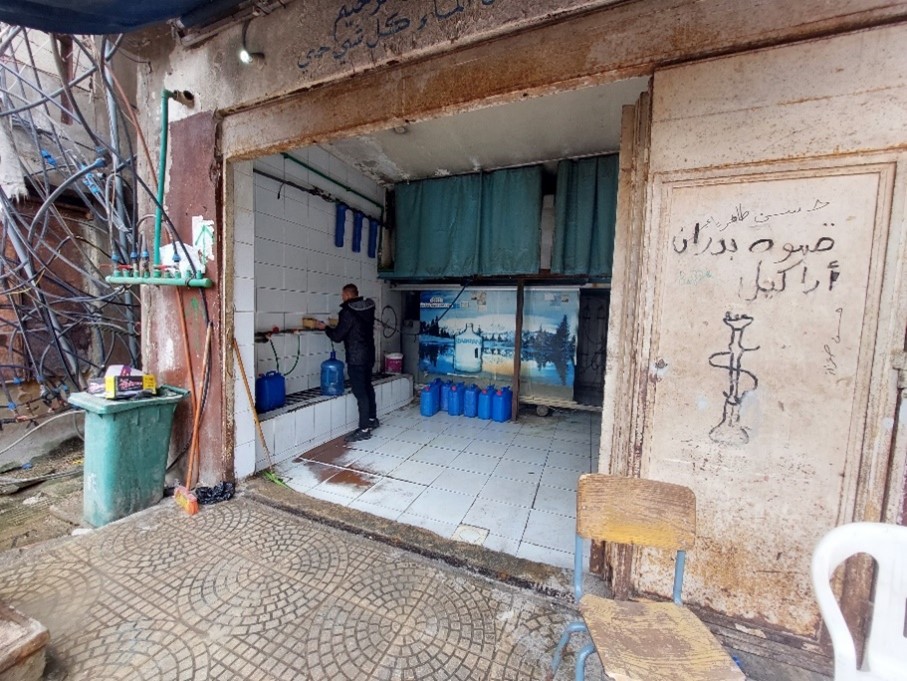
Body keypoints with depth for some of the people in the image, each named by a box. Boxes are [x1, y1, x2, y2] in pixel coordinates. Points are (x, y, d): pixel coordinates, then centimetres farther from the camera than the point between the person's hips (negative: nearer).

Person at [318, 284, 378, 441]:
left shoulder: (348, 312, -17)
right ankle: (372, 419, 33)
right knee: (368, 387, 20)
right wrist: (340, 324, 26)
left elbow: (337, 336, -12)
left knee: (360, 392, -4)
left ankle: (364, 429, 3)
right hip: (368, 354, 9)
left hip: (356, 357, -9)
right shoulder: (368, 308, 7)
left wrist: (325, 328, 6)